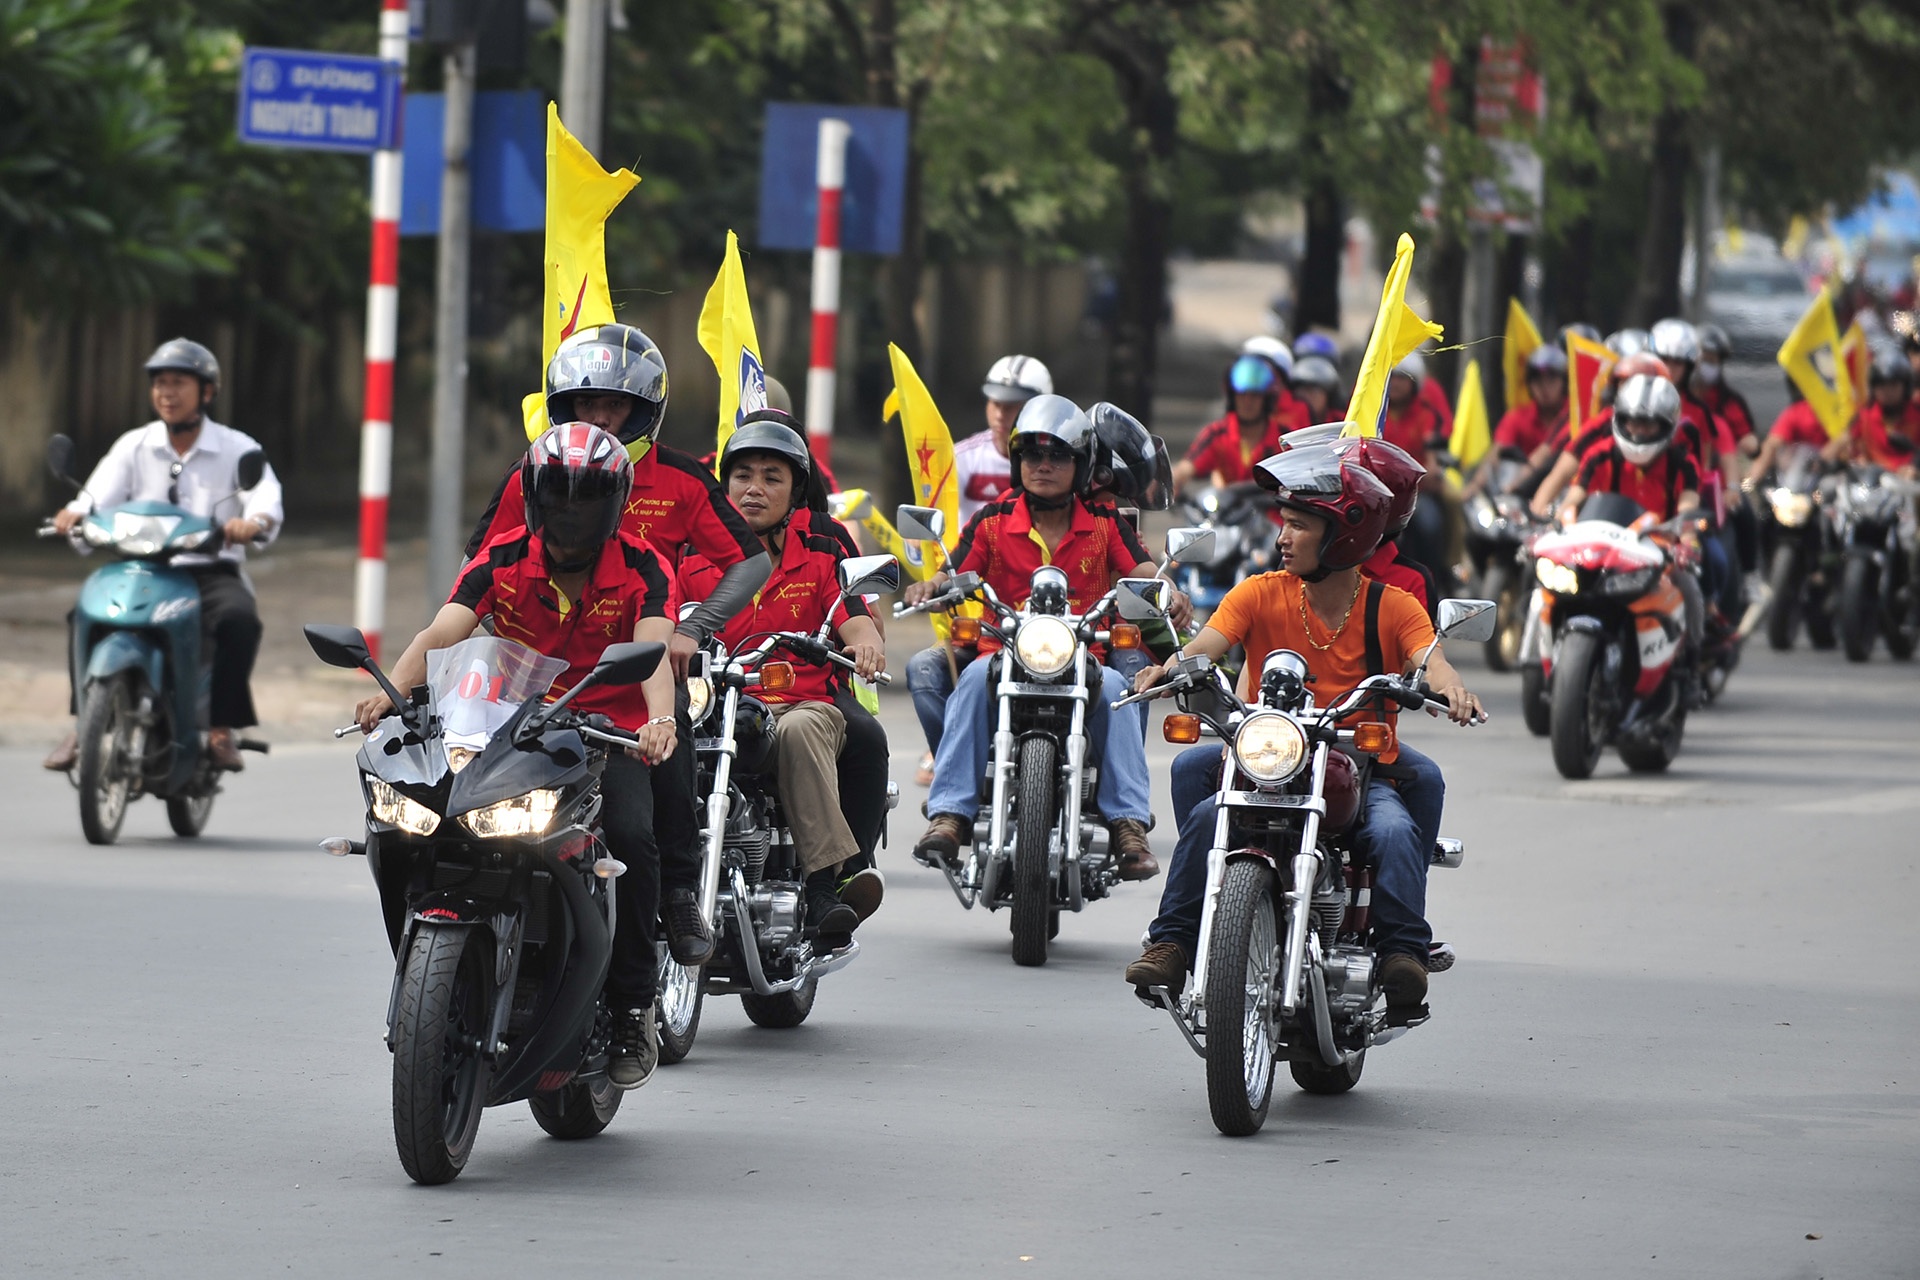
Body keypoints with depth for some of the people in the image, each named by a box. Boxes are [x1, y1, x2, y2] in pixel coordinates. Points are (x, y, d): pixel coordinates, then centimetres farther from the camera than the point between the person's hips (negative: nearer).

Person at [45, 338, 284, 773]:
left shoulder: (236, 448, 5)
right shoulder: (134, 446, 12)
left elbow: (266, 499, -12)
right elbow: (101, 494, -3)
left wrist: (254, 522, -37)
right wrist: (76, 513, -28)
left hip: (212, 571, -2)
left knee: (239, 618, -35)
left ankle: (221, 729, -25)